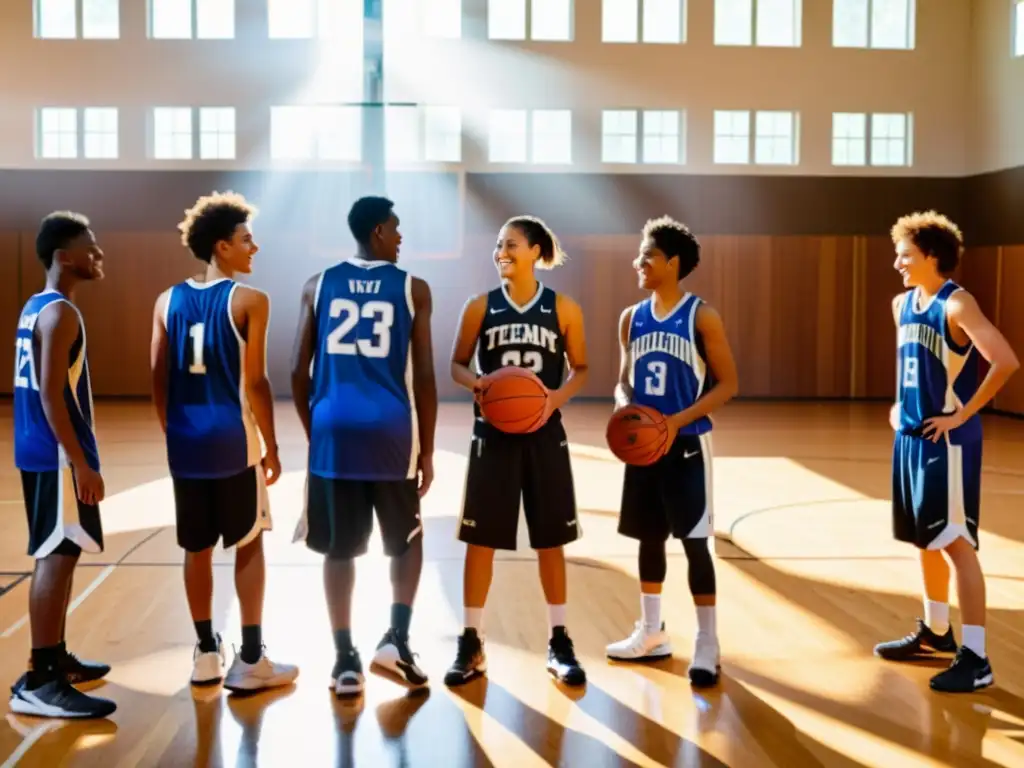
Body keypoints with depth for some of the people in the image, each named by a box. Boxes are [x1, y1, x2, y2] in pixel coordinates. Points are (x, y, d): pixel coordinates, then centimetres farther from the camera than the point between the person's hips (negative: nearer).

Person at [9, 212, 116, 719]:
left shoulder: (36, 308, 15)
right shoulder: (59, 313, -15)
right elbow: (51, 395, -22)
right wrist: (81, 462, -22)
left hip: (40, 451, 10)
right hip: (57, 456, -10)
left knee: (57, 556, 17)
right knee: (57, 558, -9)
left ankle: (56, 659, 27)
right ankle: (37, 683, -7)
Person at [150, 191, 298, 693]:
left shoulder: (167, 301, 7)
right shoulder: (249, 300, -9)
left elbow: (159, 380, 8)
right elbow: (254, 382, -11)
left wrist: (172, 434, 18)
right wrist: (272, 446, -3)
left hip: (185, 441, 5)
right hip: (233, 439, -5)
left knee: (197, 548, 12)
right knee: (248, 545, 5)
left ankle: (206, 654, 21)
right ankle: (250, 661, 8)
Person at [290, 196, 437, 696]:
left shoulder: (318, 285, 7)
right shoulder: (413, 289, 1)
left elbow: (299, 371, 5)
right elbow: (424, 378, -1)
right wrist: (427, 449, 6)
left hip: (334, 430, 2)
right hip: (390, 433, -2)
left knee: (339, 549, 10)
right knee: (407, 541, 18)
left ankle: (345, 661, 10)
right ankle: (396, 640, 4)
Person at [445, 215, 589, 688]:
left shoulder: (563, 309, -1)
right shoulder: (480, 307, 0)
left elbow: (581, 369, 5)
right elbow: (457, 364, 6)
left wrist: (558, 396, -14)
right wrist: (477, 382, -16)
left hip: (544, 435, 0)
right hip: (493, 435, 0)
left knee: (551, 540, 8)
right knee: (480, 539, 3)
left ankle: (559, 643, 20)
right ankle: (472, 644, 14)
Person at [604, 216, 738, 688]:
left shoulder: (702, 317, -8)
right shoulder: (632, 318, 7)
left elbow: (728, 384, -9)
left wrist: (678, 420, -19)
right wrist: (623, 403, -10)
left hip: (687, 443, -5)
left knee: (694, 541, -4)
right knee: (648, 537, 13)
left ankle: (707, 644, 6)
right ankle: (651, 634, 27)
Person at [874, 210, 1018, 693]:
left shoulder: (957, 304, -16)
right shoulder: (902, 304, 9)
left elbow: (1005, 362, -27)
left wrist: (963, 414, -21)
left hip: (947, 442, -8)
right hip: (911, 437, 8)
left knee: (957, 544, -6)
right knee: (925, 541, 18)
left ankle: (975, 658, 0)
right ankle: (935, 631, 33)